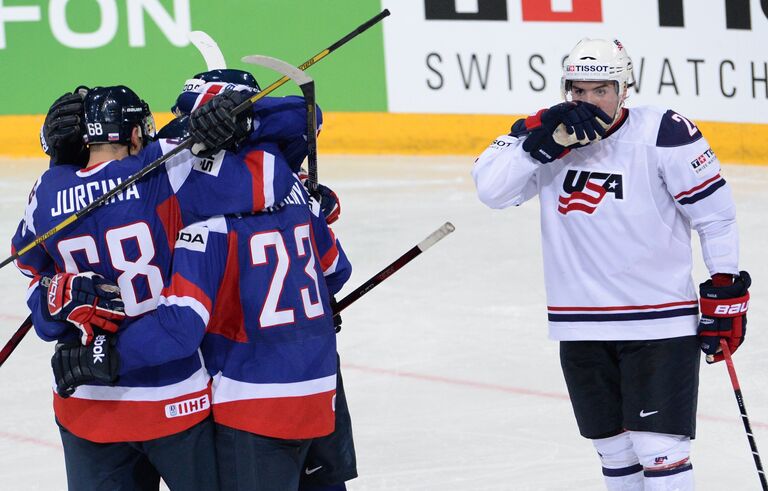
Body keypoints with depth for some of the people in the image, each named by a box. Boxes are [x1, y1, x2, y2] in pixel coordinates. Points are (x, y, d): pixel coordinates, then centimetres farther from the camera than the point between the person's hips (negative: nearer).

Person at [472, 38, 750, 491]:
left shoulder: (664, 134, -12)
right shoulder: (546, 133, 0)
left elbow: (715, 212, -7)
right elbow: (490, 187, -13)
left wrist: (726, 293, -6)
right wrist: (546, 142, -23)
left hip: (660, 321, -5)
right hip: (580, 326, 5)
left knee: (658, 448, -10)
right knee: (614, 449, 14)